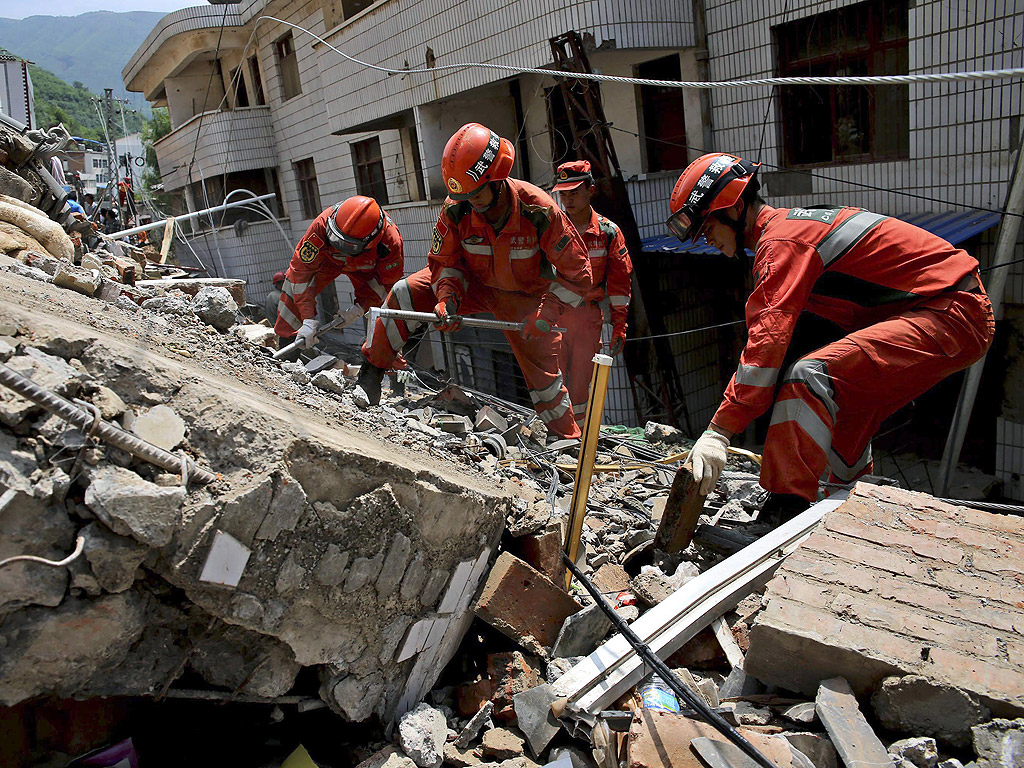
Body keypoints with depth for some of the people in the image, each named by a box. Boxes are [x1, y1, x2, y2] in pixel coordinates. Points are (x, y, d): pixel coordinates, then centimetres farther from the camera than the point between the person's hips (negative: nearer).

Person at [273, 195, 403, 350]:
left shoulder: (390, 241, -42)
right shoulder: (323, 225, -44)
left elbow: (388, 281, -24)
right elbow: (302, 269, -38)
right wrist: (308, 320, -43)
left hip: (367, 266, 0)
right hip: (327, 257, 0)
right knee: (294, 287, -15)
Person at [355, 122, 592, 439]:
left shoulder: (538, 210, -31)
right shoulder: (456, 209, -24)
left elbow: (577, 274, -24)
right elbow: (444, 261, -8)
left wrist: (545, 314, -33)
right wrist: (447, 299, -28)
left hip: (524, 297, -2)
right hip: (473, 283, 2)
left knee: (543, 374, -3)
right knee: (404, 294, -17)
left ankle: (570, 441, 19)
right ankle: (373, 370, -4)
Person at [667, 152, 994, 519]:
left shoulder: (782, 240, -15)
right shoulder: (792, 224, 17)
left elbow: (768, 339, -26)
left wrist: (718, 432, -27)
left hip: (952, 315, -10)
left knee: (809, 376, -26)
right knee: (846, 409, 22)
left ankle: (786, 511, -27)